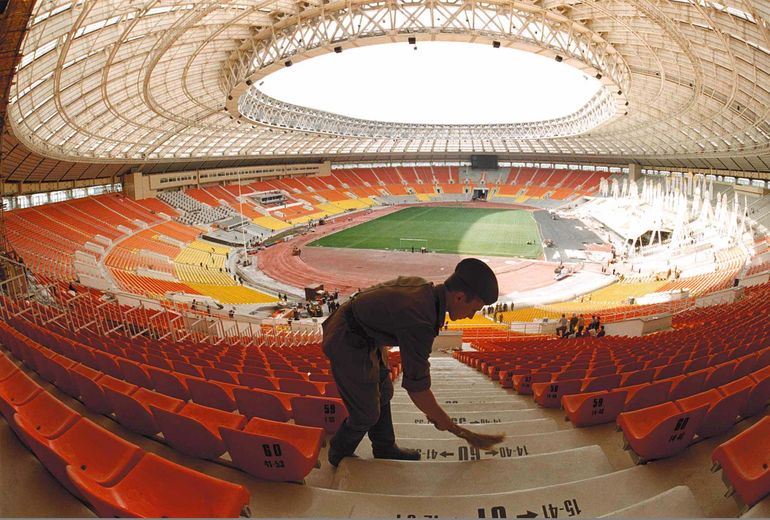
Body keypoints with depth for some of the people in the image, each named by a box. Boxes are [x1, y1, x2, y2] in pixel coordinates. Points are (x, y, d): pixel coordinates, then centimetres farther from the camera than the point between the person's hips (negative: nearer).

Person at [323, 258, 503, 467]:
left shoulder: (422, 285, -5)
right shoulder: (420, 324, -31)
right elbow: (416, 388, -24)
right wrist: (451, 426, -10)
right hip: (349, 347, -9)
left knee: (382, 393, 21)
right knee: (367, 413, 9)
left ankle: (385, 448, 41)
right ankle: (339, 455, 35)